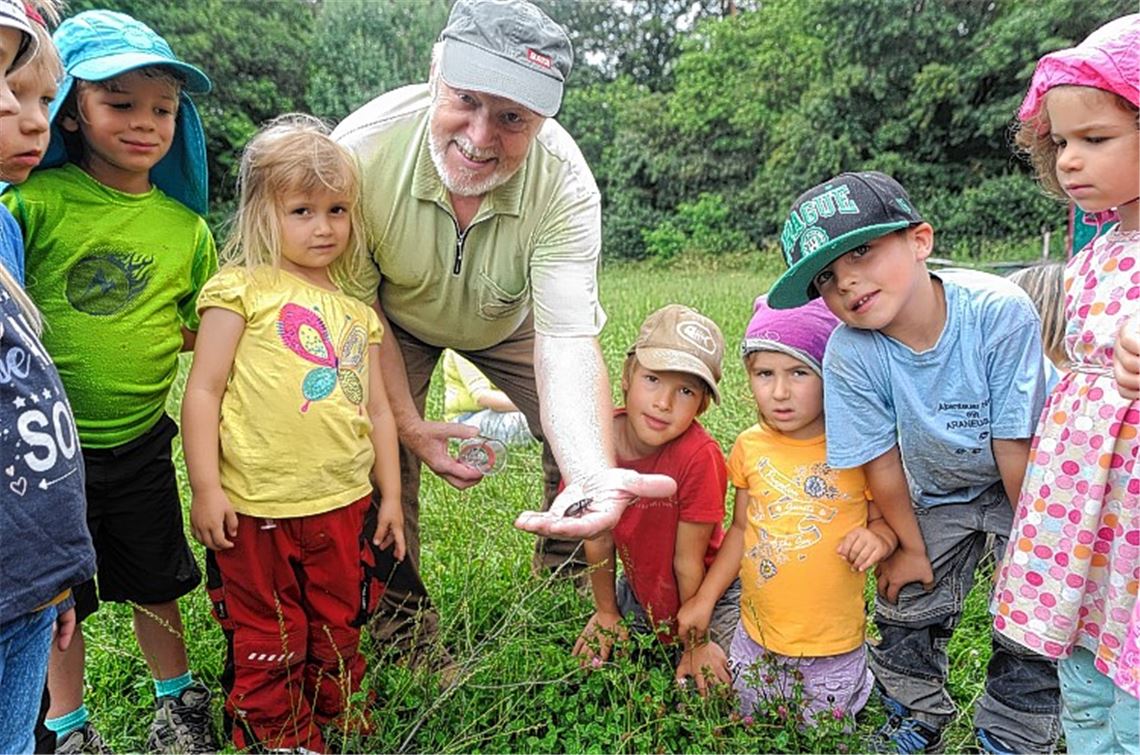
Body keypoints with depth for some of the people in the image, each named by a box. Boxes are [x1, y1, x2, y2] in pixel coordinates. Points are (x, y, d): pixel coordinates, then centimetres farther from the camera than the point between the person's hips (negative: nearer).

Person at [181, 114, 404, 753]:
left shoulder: (359, 310, 10)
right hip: (255, 508, -4)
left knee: (339, 637, 19)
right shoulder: (242, 289, -5)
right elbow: (204, 391, -7)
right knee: (266, 644, 12)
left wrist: (391, 495, 11)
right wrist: (206, 488, -11)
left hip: (343, 505, 4)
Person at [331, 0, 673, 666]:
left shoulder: (564, 182, -35)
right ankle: (404, 633, 13)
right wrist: (410, 425, -20)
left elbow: (567, 341, -41)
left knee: (589, 438, -6)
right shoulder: (362, 149, -35)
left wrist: (595, 474, -58)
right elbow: (358, 307, -21)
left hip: (508, 320, 1)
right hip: (396, 319, 0)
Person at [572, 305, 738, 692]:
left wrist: (696, 642, -8)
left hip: (708, 595, -3)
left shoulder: (700, 457, -34)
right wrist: (607, 613, 4)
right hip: (639, 590, 4)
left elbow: (688, 563, -22)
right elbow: (598, 539, -8)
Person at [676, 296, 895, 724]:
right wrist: (705, 598, 4)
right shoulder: (750, 448, -5)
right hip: (756, 638, 3)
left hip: (833, 647, -3)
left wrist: (878, 538, -25)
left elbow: (883, 518, -3)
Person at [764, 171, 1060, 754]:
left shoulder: (1000, 311, -33)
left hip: (1020, 490, -1)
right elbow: (883, 463, -16)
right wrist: (911, 546, -4)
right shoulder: (850, 356, -28)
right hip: (937, 497, 2)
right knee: (905, 612, 9)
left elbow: (1015, 446, -24)